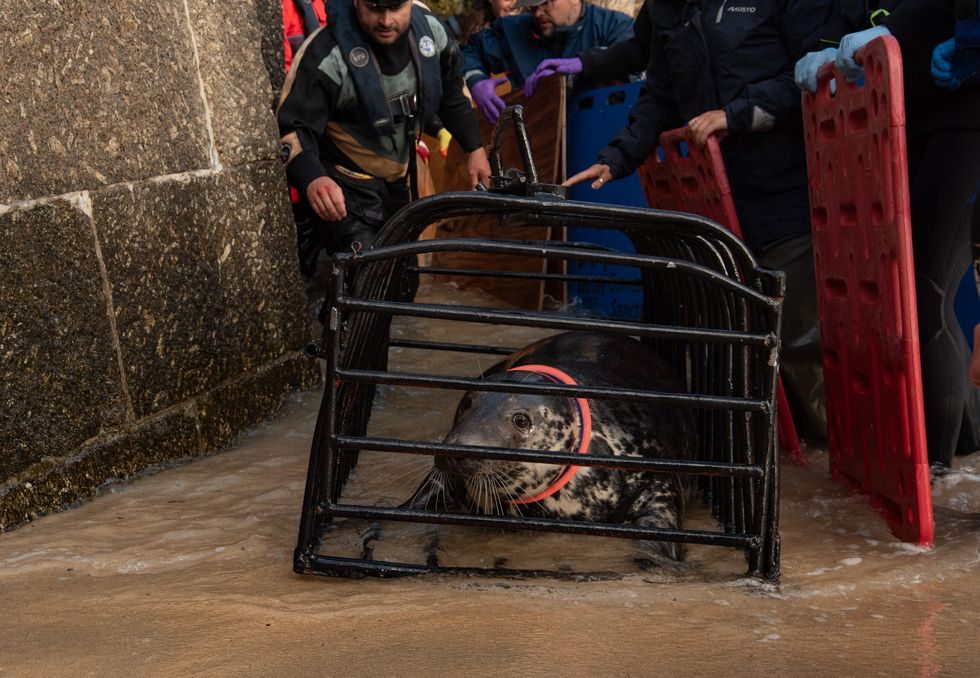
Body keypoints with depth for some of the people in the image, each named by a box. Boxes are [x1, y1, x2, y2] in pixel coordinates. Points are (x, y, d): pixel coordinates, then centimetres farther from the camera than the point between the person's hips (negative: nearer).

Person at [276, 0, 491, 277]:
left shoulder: (430, 29, -9)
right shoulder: (326, 55, -26)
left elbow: (451, 90, 10)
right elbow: (292, 128, -29)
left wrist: (475, 148, 8)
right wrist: (312, 179, -49)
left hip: (395, 181, 7)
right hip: (342, 188, -6)